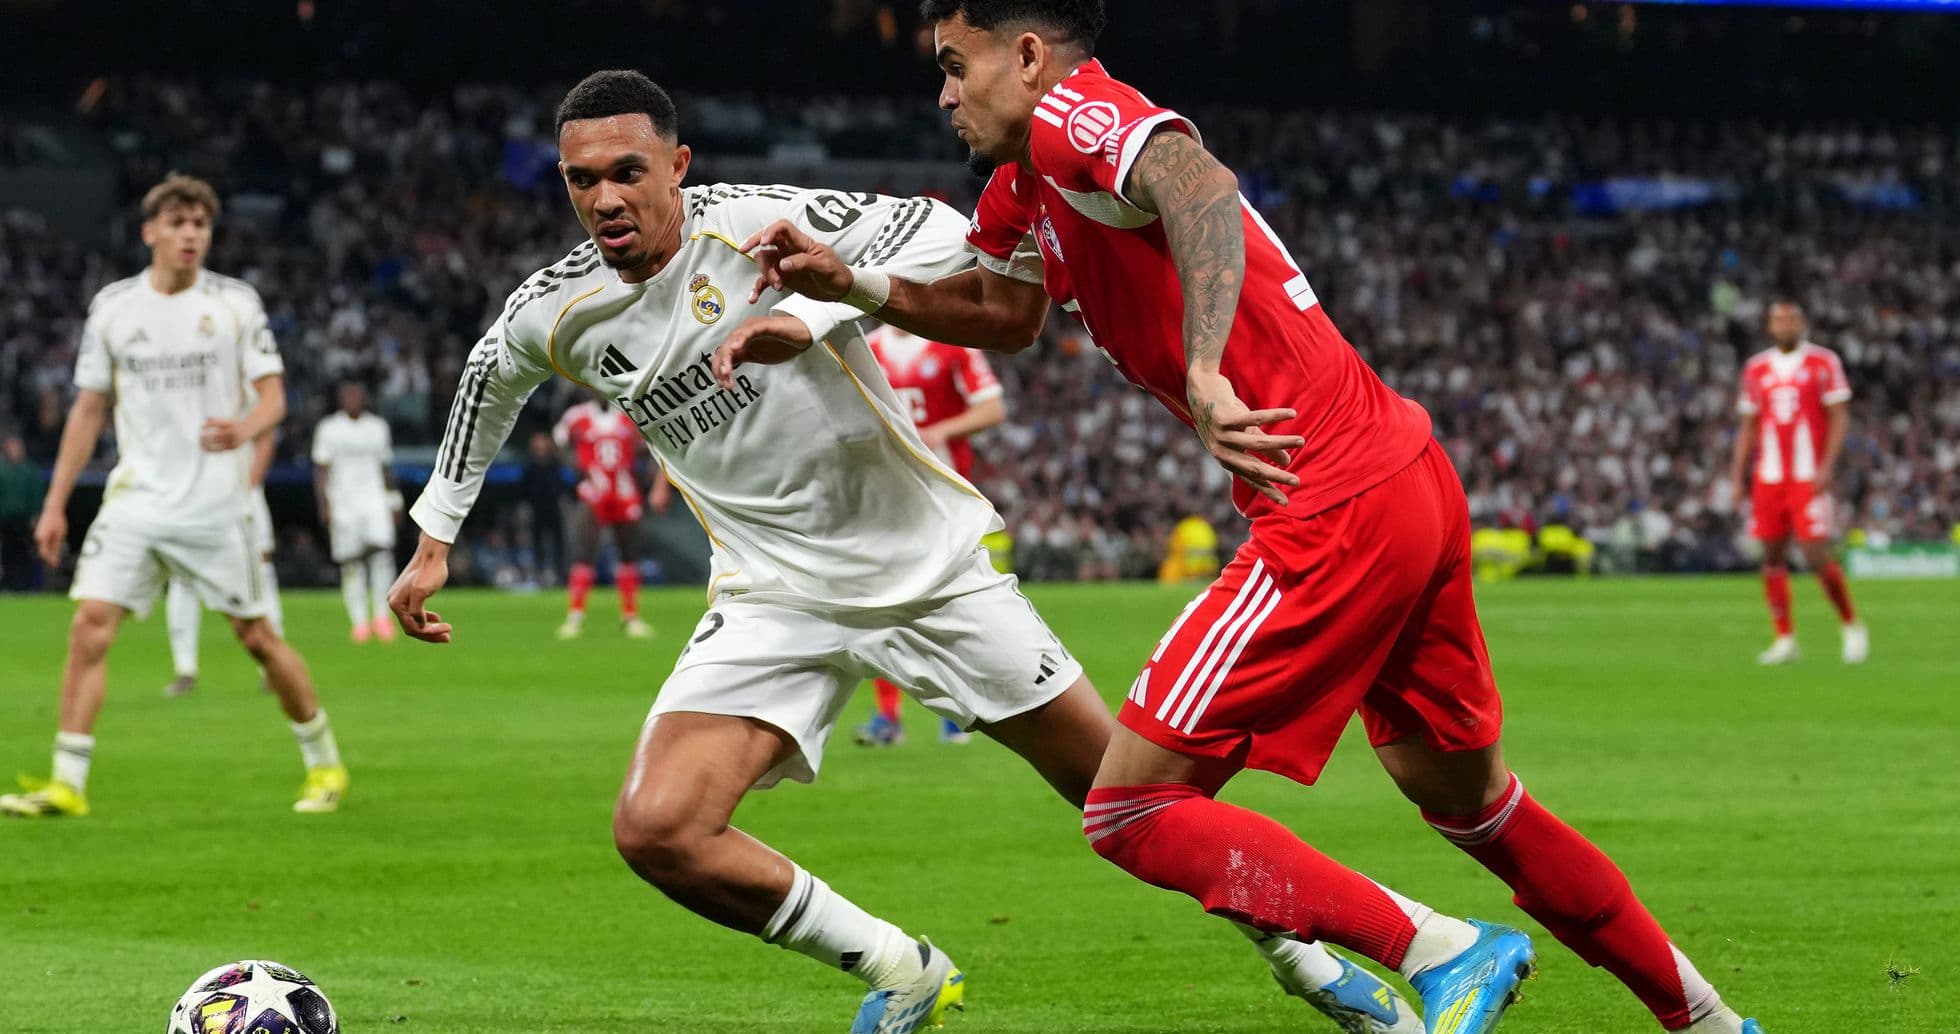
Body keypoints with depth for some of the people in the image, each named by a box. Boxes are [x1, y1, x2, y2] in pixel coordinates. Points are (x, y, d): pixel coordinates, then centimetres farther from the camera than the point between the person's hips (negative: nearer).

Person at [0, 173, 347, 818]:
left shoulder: (235, 302, -1)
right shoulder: (112, 306, 5)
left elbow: (273, 397, -3)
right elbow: (89, 409, 11)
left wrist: (244, 429, -27)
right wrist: (55, 504, 8)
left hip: (216, 505, -2)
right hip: (135, 500, 2)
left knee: (257, 637, 2)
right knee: (90, 625, -12)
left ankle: (324, 764, 20)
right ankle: (67, 784, -9)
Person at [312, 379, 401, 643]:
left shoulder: (378, 428, 12)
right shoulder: (329, 428, 2)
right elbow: (321, 469, 1)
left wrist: (394, 501, 17)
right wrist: (323, 504, -8)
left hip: (374, 500, 1)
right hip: (342, 502, -1)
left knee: (381, 550, -18)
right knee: (351, 563, -2)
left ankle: (381, 614, -10)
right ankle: (359, 621, 3)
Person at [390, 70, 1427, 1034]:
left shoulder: (750, 223, -17)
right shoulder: (555, 313, -4)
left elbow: (937, 233, -25)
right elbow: (488, 376, 19)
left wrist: (810, 314, -35)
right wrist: (434, 537, 21)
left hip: (930, 559, -3)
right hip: (774, 597, 3)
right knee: (654, 830, -19)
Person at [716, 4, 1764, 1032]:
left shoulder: (1072, 117, -12)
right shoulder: (1025, 184, 17)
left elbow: (1200, 189, -33)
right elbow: (1004, 315, 35)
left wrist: (1204, 371, -45)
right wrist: (849, 283, 21)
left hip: (1336, 514, -11)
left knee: (1131, 810, -8)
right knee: (1467, 798, 25)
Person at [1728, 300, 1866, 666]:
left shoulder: (1823, 362, -1)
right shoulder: (1756, 369, 11)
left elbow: (1839, 418, -3)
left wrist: (1826, 467, -13)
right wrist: (1738, 475, 9)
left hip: (1809, 477, -4)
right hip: (1769, 479, 4)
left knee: (1817, 556, -10)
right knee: (1772, 557, 1)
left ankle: (1851, 626, 8)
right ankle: (1785, 639, 7)